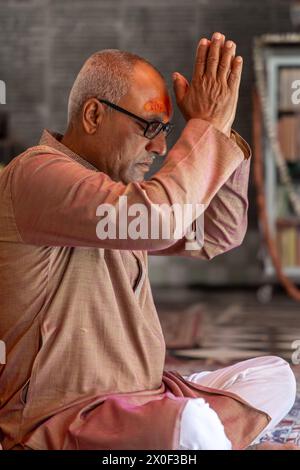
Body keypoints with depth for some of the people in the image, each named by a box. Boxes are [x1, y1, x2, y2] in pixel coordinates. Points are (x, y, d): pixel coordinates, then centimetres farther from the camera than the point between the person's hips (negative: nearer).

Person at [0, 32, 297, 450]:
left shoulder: (112, 184, 14)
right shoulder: (36, 173, -15)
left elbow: (219, 234, 15)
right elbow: (158, 217, -30)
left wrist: (218, 132, 4)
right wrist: (208, 126, -16)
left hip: (138, 397, 10)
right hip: (60, 415, -10)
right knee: (192, 423, -34)